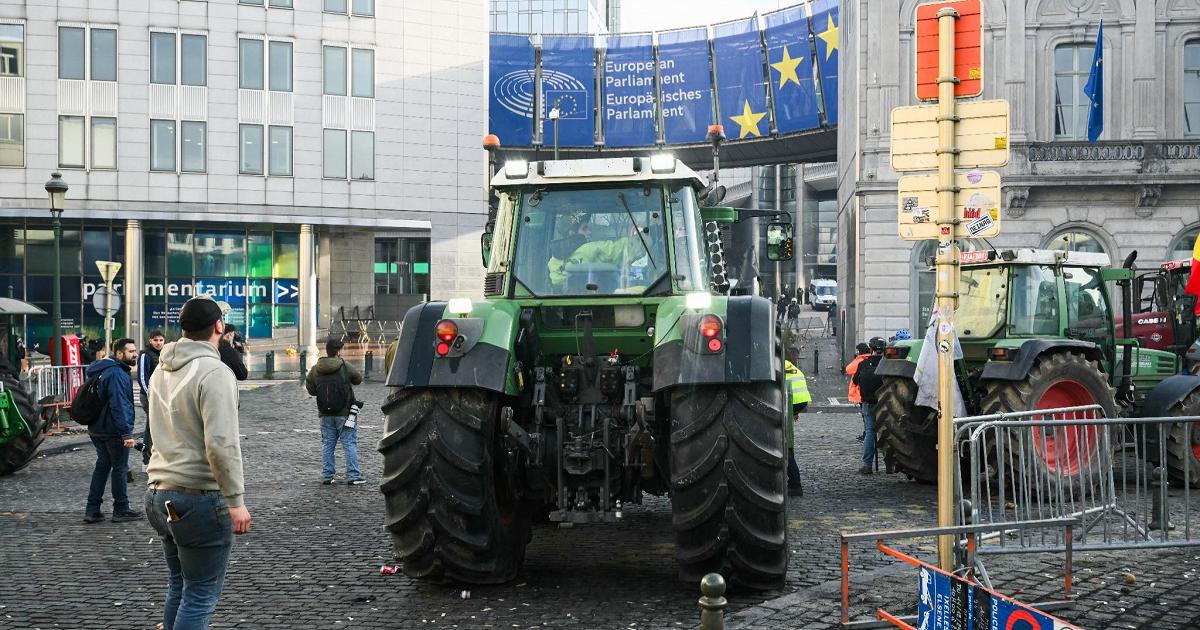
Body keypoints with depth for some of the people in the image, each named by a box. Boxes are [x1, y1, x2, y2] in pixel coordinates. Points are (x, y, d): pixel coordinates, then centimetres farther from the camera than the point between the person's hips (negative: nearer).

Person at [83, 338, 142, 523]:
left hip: (97, 429, 10)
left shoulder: (106, 371, 15)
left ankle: (92, 510, 15)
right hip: (114, 431, -10)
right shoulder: (117, 374, -20)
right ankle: (121, 510, 9)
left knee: (102, 466, 15)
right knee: (120, 468, 1)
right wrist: (127, 433, -25)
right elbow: (119, 405, -26)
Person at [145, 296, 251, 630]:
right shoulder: (214, 372, -15)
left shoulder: (161, 371, 12)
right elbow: (221, 444, -22)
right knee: (201, 595, -2)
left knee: (178, 587, 18)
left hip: (159, 494, 8)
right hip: (198, 497, -8)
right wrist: (236, 500, -17)